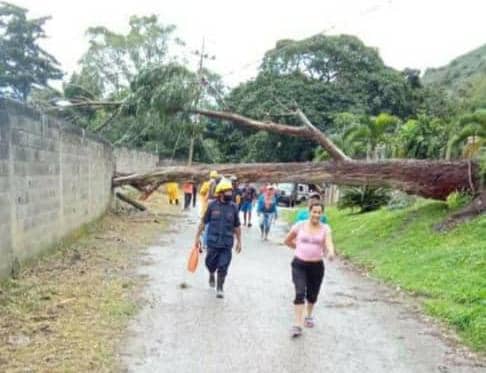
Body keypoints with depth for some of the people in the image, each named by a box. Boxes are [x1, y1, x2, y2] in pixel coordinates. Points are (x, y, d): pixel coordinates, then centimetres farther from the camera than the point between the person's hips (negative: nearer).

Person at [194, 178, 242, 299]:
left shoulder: (233, 207, 0)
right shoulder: (212, 205, -3)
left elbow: (237, 226, 7)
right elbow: (203, 222, 3)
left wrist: (239, 241, 8)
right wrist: (197, 236, 3)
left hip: (227, 243, 0)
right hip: (212, 242, 0)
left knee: (223, 267, -1)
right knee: (210, 263, 12)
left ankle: (220, 288, 16)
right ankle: (211, 274, 45)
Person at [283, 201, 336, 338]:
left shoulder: (325, 228, -4)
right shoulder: (300, 225, -3)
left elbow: (329, 243, -23)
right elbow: (287, 240, 11)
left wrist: (331, 252, -43)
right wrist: (299, 248, 9)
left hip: (316, 266, 1)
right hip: (299, 265, -1)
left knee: (312, 295, 15)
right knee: (300, 293, -14)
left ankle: (308, 316, 43)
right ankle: (297, 325, -12)